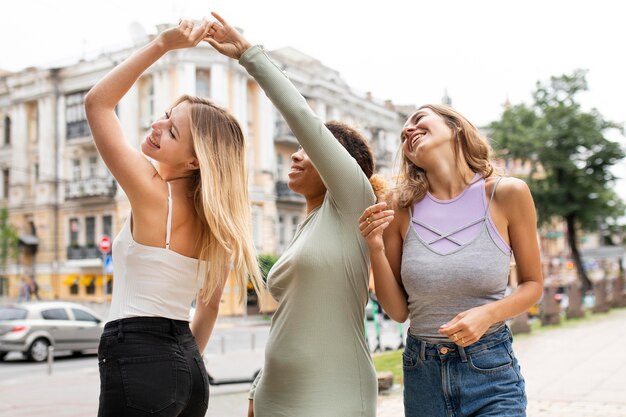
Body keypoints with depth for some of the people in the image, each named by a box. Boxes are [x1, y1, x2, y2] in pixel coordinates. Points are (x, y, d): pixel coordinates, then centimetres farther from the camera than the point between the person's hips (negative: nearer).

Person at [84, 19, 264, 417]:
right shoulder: (213, 219, 7)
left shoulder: (154, 194, -14)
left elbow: (97, 102, -9)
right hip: (188, 364, 8)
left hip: (139, 362, -8)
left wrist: (162, 44, -11)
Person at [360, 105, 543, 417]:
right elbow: (398, 312, 0)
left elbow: (532, 283, 2)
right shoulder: (401, 207, -6)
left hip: (490, 371, -2)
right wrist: (376, 249, -15)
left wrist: (488, 314, -17)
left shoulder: (506, 193, -10)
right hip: (421, 371, 2)